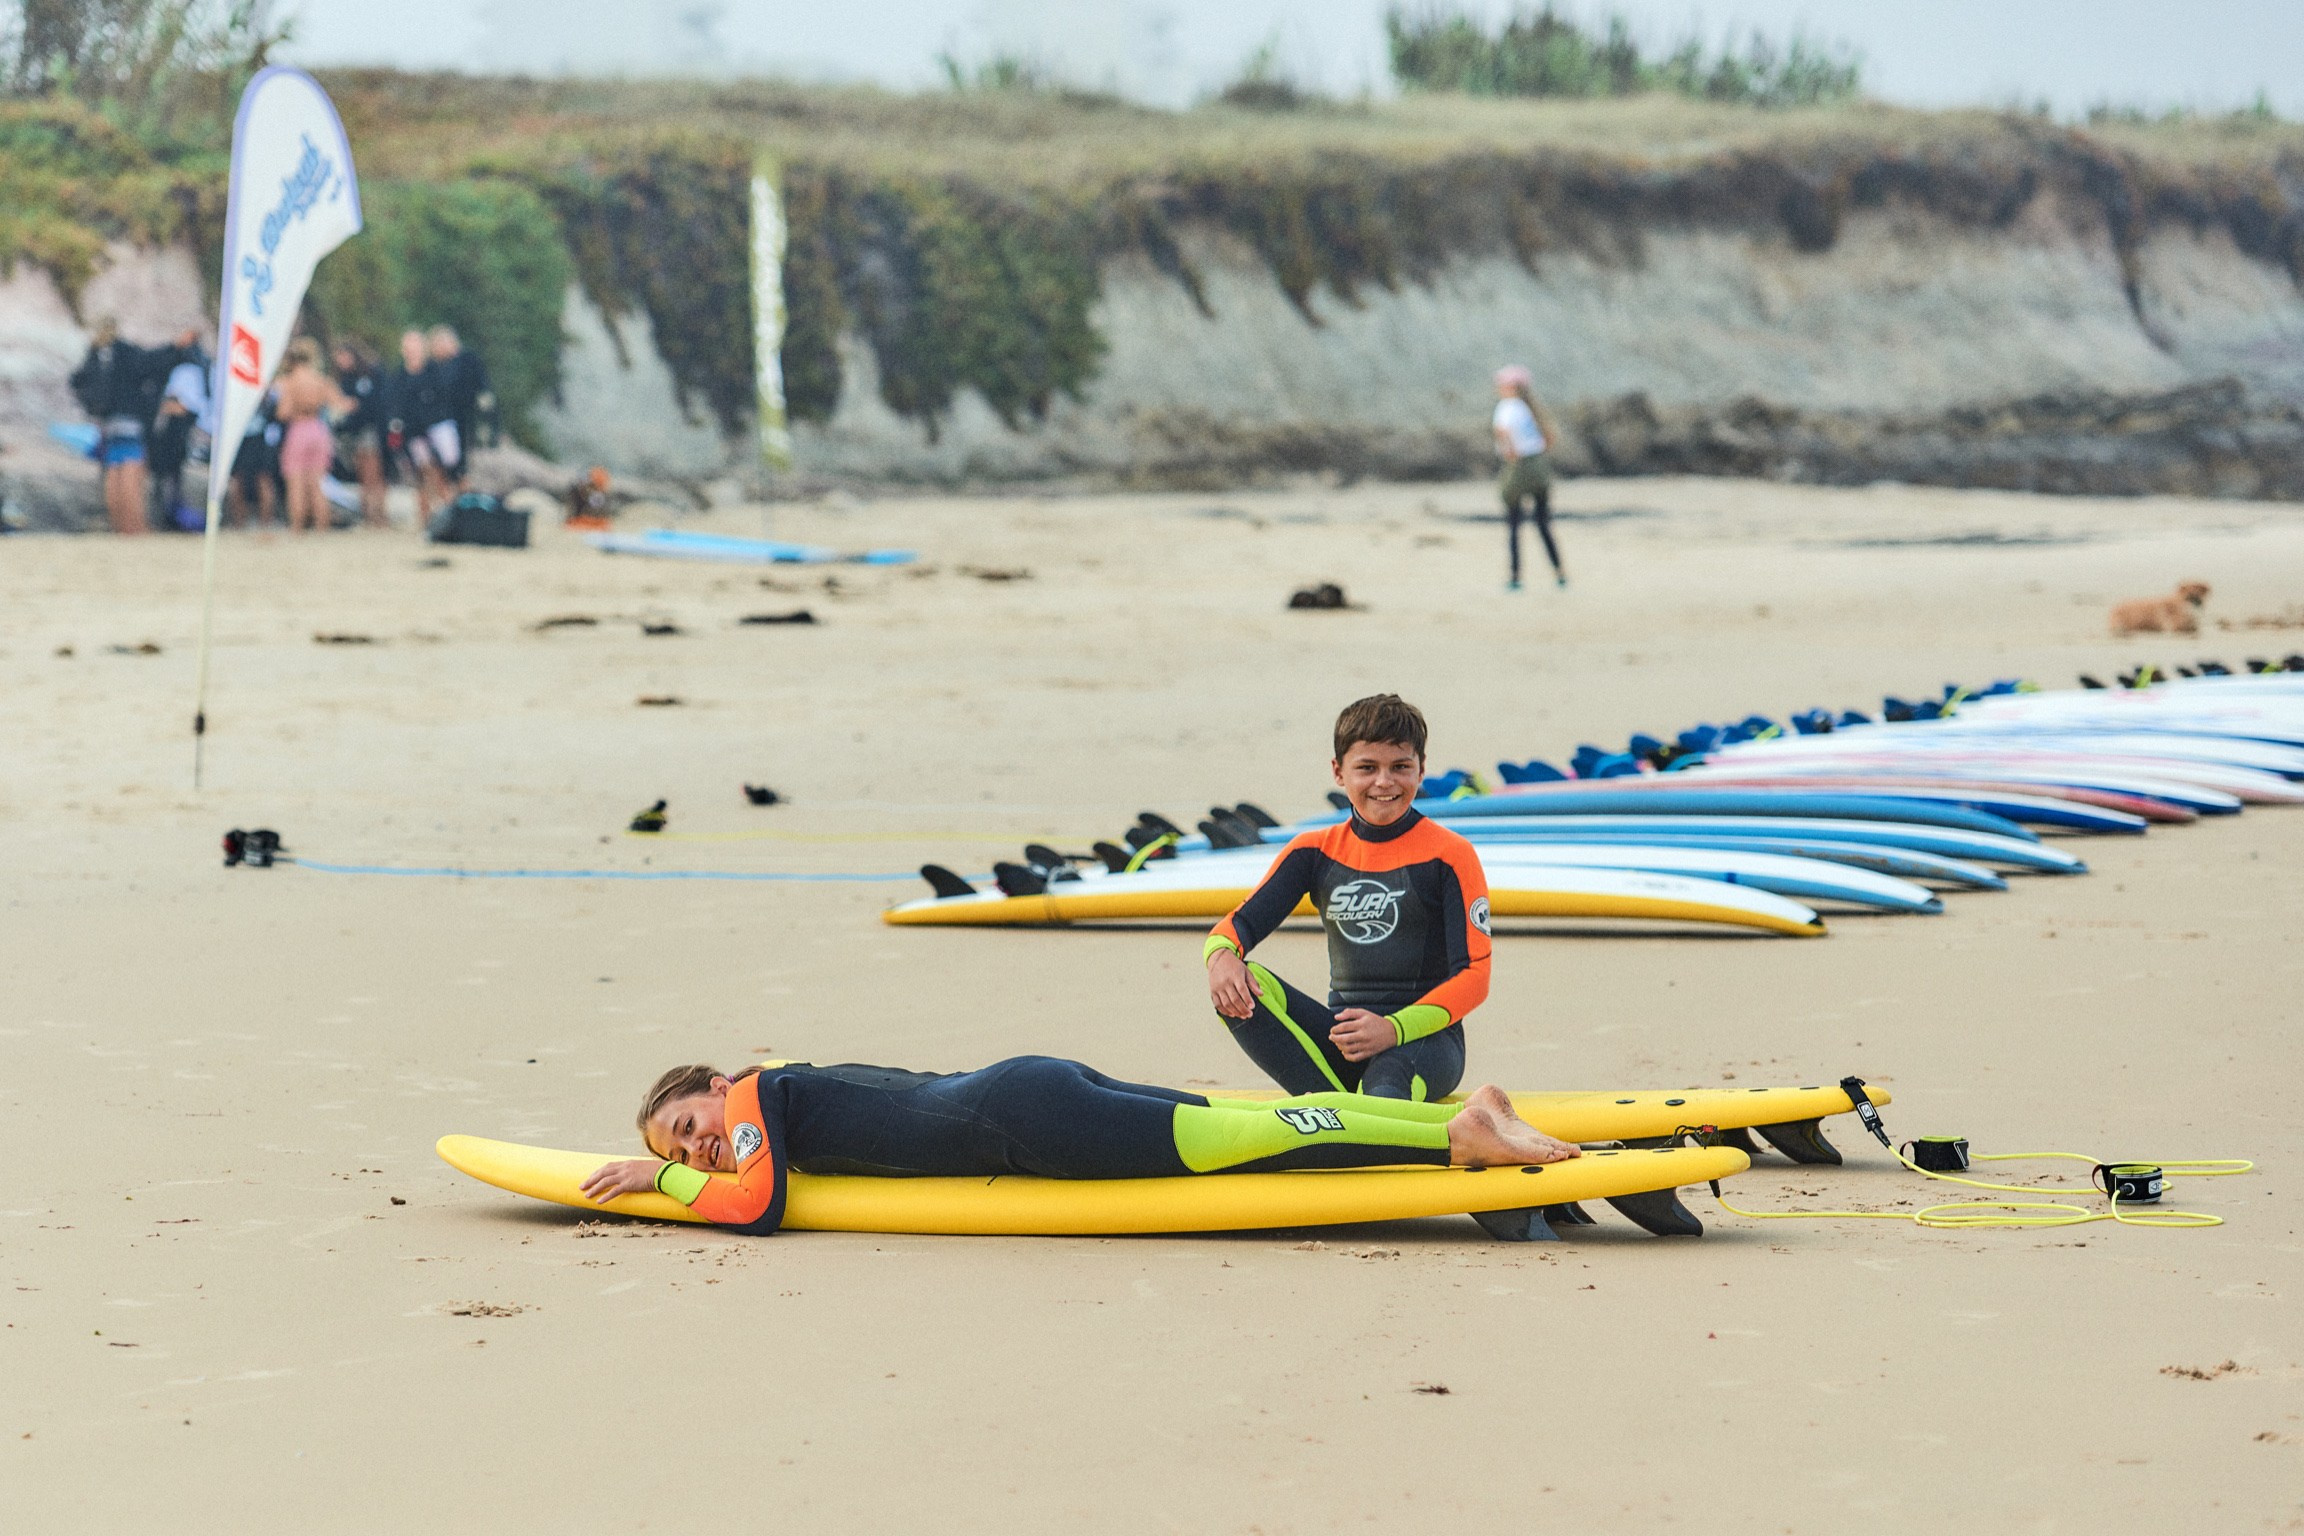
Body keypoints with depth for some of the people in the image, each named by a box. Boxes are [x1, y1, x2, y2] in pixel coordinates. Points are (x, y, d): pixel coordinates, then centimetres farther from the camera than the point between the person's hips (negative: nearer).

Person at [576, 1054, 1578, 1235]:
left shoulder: (759, 1096, 0)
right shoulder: (808, 1085, 24)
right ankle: (1464, 1117, -2)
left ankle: (1458, 1133, -19)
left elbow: (760, 1208, -14)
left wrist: (659, 1177, 3)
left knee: (1257, 1137, -13)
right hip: (1029, 1088, 8)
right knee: (1255, 1127, 3)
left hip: (1023, 1117, -8)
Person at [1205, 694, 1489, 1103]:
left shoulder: (1448, 855, -2)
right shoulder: (1315, 852, 11)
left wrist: (1394, 1030, -24)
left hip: (1423, 1039, -5)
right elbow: (1239, 924, 4)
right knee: (1243, 983, -22)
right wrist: (1222, 957, -24)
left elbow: (1473, 976, -7)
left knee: (1387, 1077, -39)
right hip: (1341, 1039, 5)